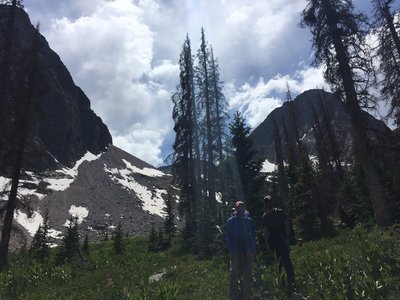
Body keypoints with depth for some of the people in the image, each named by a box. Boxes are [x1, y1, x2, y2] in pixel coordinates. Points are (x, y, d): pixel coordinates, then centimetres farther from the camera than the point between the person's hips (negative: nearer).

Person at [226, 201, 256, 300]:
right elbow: (229, 237, 1)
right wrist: (230, 251, -8)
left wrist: (253, 251, -1)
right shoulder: (231, 221, 3)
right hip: (235, 251, -2)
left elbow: (253, 236, 7)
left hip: (247, 251, 2)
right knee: (234, 274, -3)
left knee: (247, 275, 5)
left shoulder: (249, 221, 7)